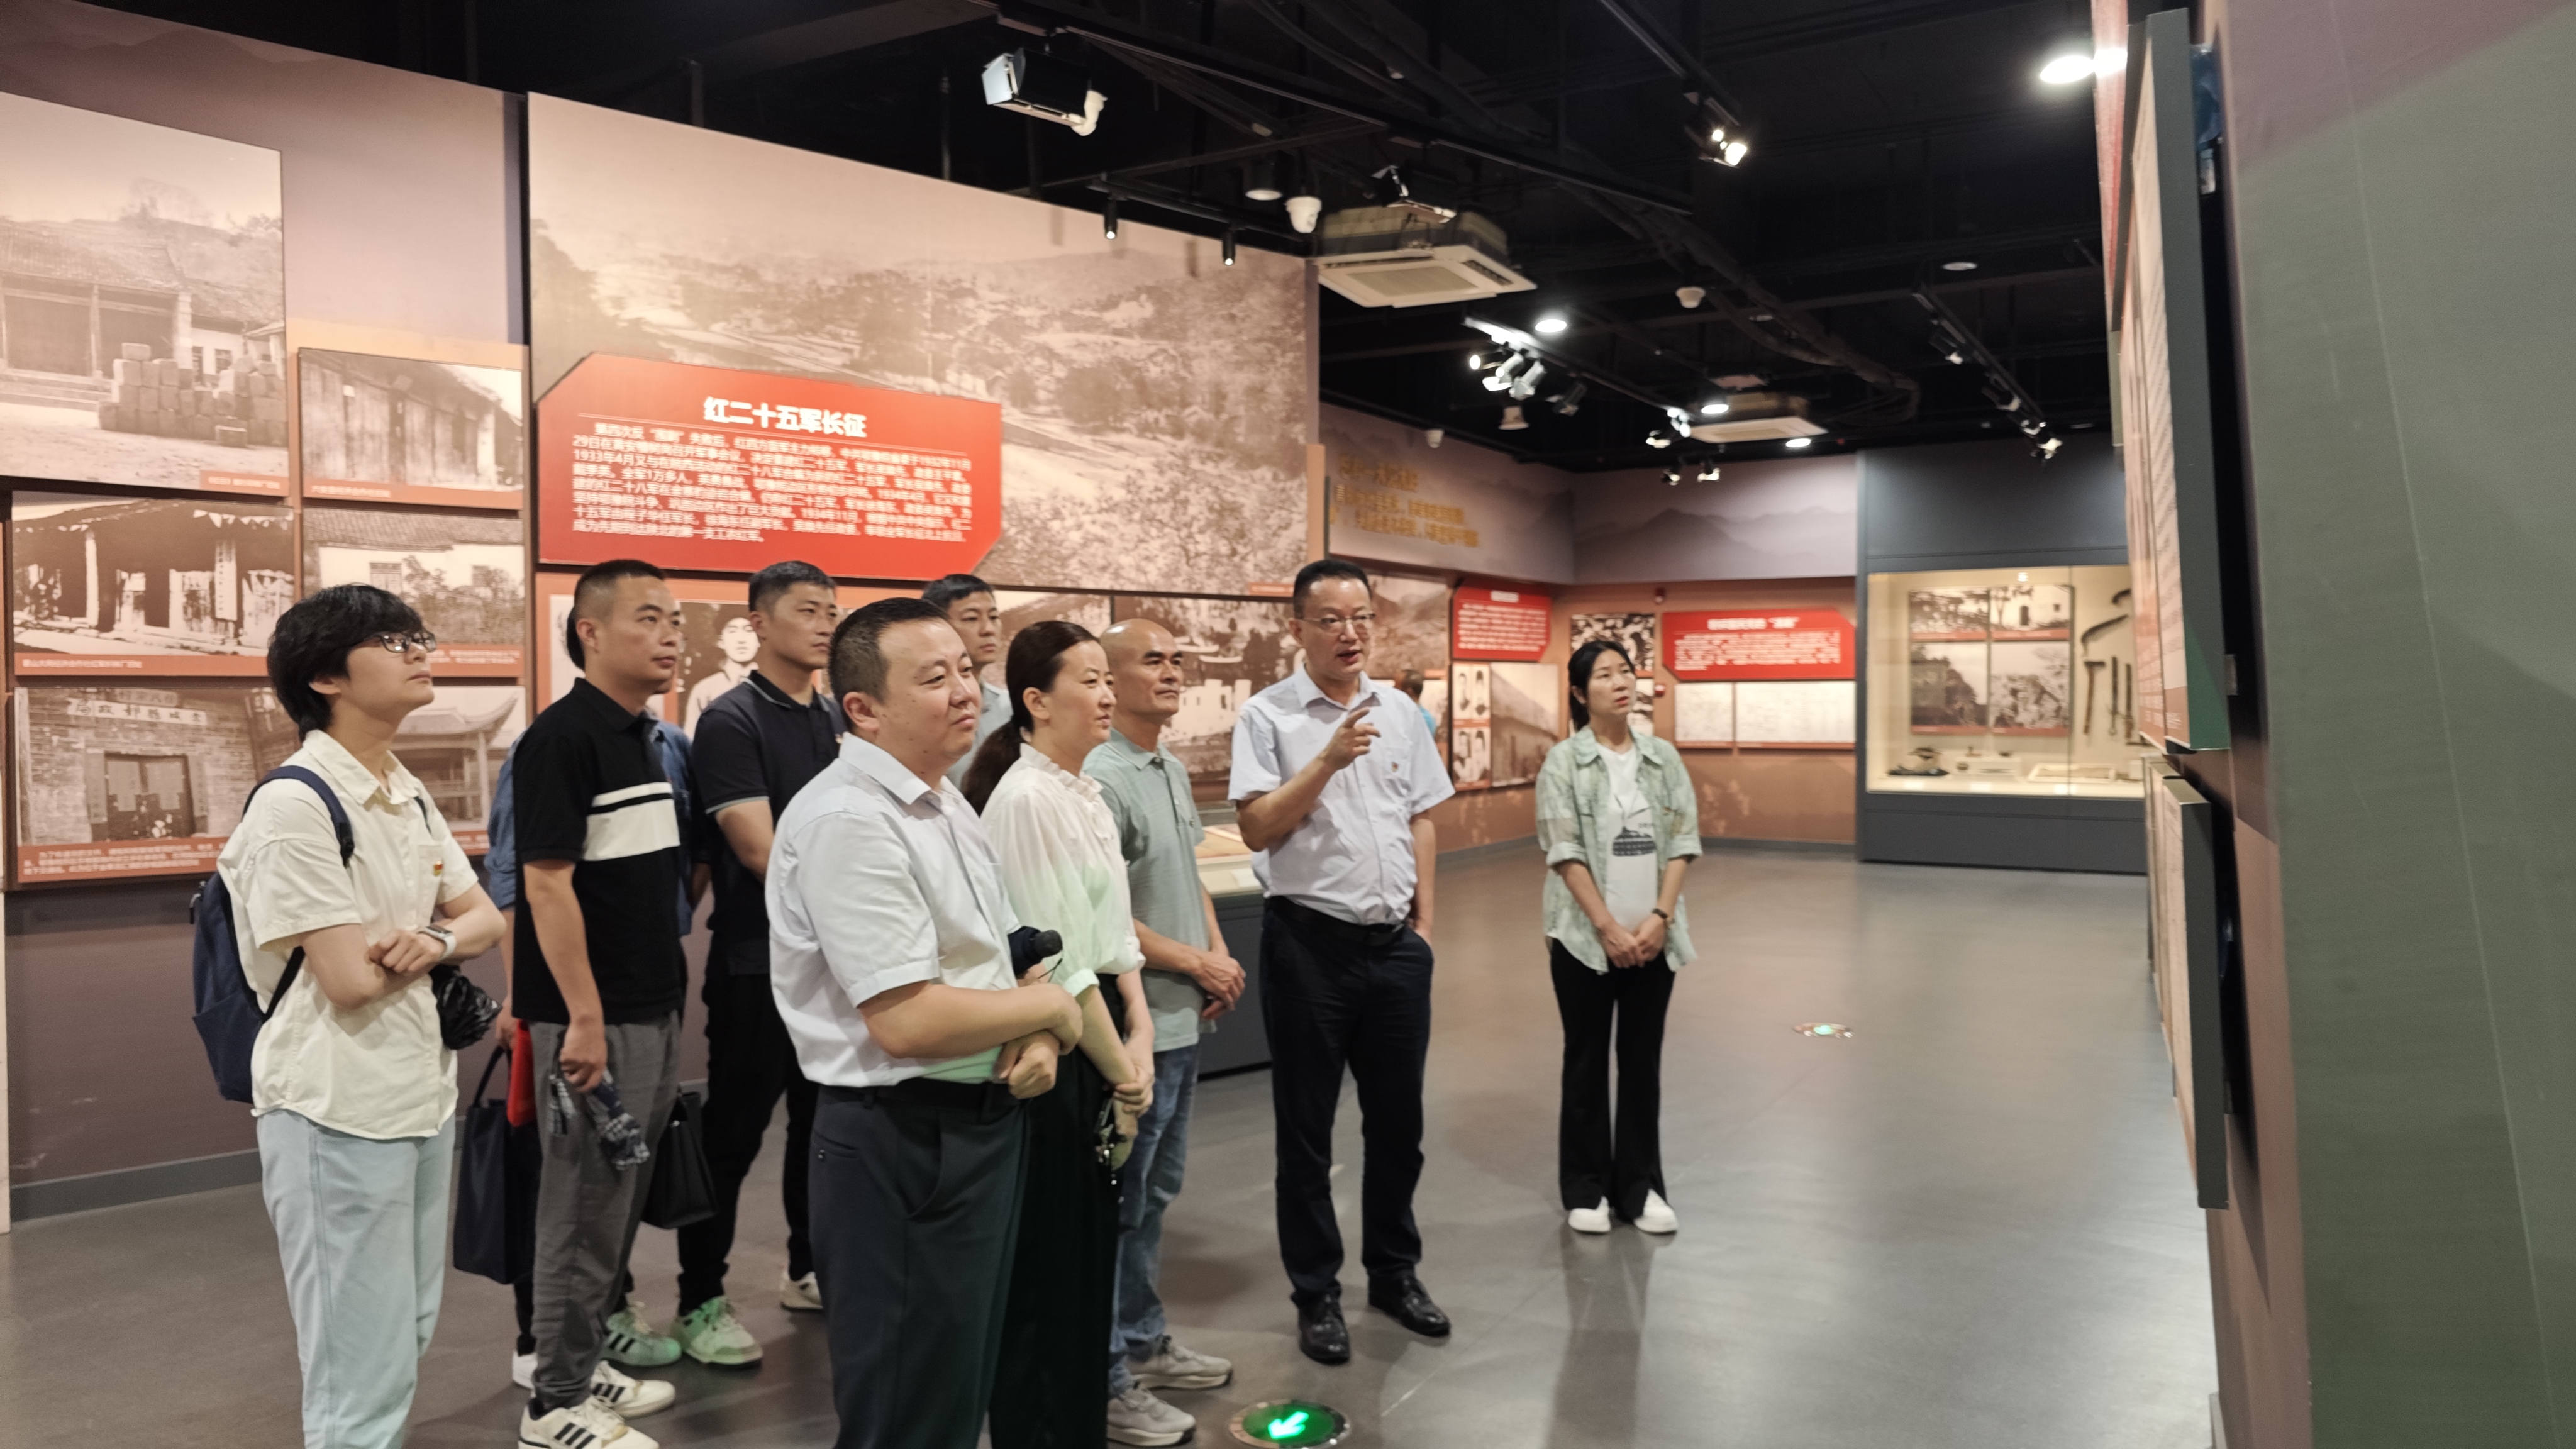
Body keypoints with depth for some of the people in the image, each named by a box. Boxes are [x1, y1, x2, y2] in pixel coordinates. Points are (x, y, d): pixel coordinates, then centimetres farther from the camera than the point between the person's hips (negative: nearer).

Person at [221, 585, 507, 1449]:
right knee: (364, 1372, 0)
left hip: (424, 1093, 8)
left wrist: (432, 940, -12)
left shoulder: (407, 796, 10)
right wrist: (436, 940, -1)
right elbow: (352, 980, -20)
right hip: (337, 1111, -8)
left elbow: (484, 918, 10)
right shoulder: (294, 805, -17)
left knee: (407, 1339, 18)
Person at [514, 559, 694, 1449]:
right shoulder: (562, 737, -14)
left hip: (654, 1009, 9)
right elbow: (547, 883, -19)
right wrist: (584, 1017, -20)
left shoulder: (646, 738, 13)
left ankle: (587, 1362, 31)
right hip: (594, 1017, -8)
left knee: (622, 1200, 17)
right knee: (584, 1208, 1)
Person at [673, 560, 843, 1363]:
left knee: (824, 1119, 16)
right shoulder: (731, 721, -11)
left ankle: (811, 1268, 31)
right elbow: (761, 852, -18)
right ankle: (700, 1301, 14)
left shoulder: (837, 719, 10)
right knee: (733, 1131, 2)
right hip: (758, 963, -7)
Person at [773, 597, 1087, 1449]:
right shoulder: (847, 821, -22)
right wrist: (1051, 1007, -12)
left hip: (984, 1122, 9)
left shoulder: (947, 804, 10)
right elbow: (909, 1021, -27)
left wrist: (1037, 1042, -5)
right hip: (904, 1147, -9)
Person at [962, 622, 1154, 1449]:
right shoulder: (1025, 799, -19)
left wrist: (1139, 1034, 0)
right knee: (1048, 1259, 4)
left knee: (1092, 1246, 19)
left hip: (1098, 1037, 9)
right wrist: (1120, 1070, -12)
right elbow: (1057, 959, -20)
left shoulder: (1085, 793, 10)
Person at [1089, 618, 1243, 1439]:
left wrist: (1218, 951, 5)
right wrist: (1195, 965, -12)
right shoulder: (1101, 779, -19)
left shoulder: (1173, 770, 11)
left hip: (1182, 1020, 9)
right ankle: (1106, 1379, 14)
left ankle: (1145, 1342, 34)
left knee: (1156, 1192, 20)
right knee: (1118, 1204, 2)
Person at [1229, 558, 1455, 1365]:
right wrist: (1328, 760, -24)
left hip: (1395, 942, 4)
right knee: (1307, 1131, 7)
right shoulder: (1268, 716, -6)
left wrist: (1424, 922, 10)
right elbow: (1257, 829, -15)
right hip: (1310, 942, -4)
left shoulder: (1400, 713, 8)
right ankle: (1316, 1295, 21)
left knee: (1397, 1119, 14)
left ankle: (1395, 1273, 32)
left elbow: (1421, 819, 14)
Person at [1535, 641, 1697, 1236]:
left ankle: (1640, 1186, 20)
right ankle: (1585, 1190, 19)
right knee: (1586, 1062, 7)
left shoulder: (1663, 757, 5)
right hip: (1586, 937, -3)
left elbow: (1682, 842, 2)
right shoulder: (1563, 761, -5)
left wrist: (1659, 918, -9)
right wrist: (1608, 927, -14)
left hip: (1653, 936, 3)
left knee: (1644, 1061, 9)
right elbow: (1565, 852, -10)